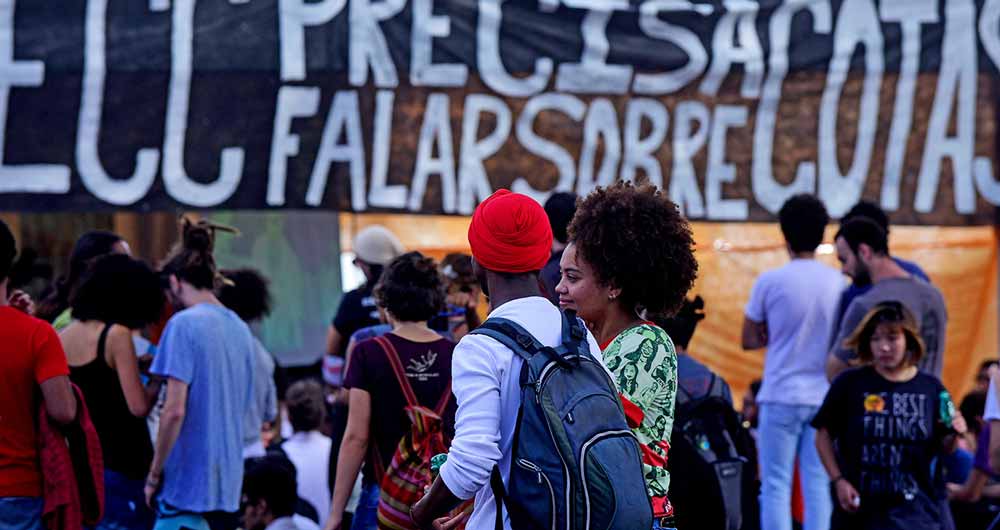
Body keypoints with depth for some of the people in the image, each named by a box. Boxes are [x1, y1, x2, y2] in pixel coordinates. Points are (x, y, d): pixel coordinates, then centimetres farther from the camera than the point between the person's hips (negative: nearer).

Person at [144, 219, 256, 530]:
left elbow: (175, 411, -16)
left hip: (189, 482, -8)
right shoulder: (241, 329, 12)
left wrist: (155, 474, -7)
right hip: (229, 485, 8)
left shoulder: (184, 324, -11)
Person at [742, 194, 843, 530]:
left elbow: (749, 340, 2)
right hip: (825, 396, 3)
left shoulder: (770, 282, -6)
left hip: (781, 395, -3)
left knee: (776, 485, 1)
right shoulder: (838, 283, 1)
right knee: (818, 484, 5)